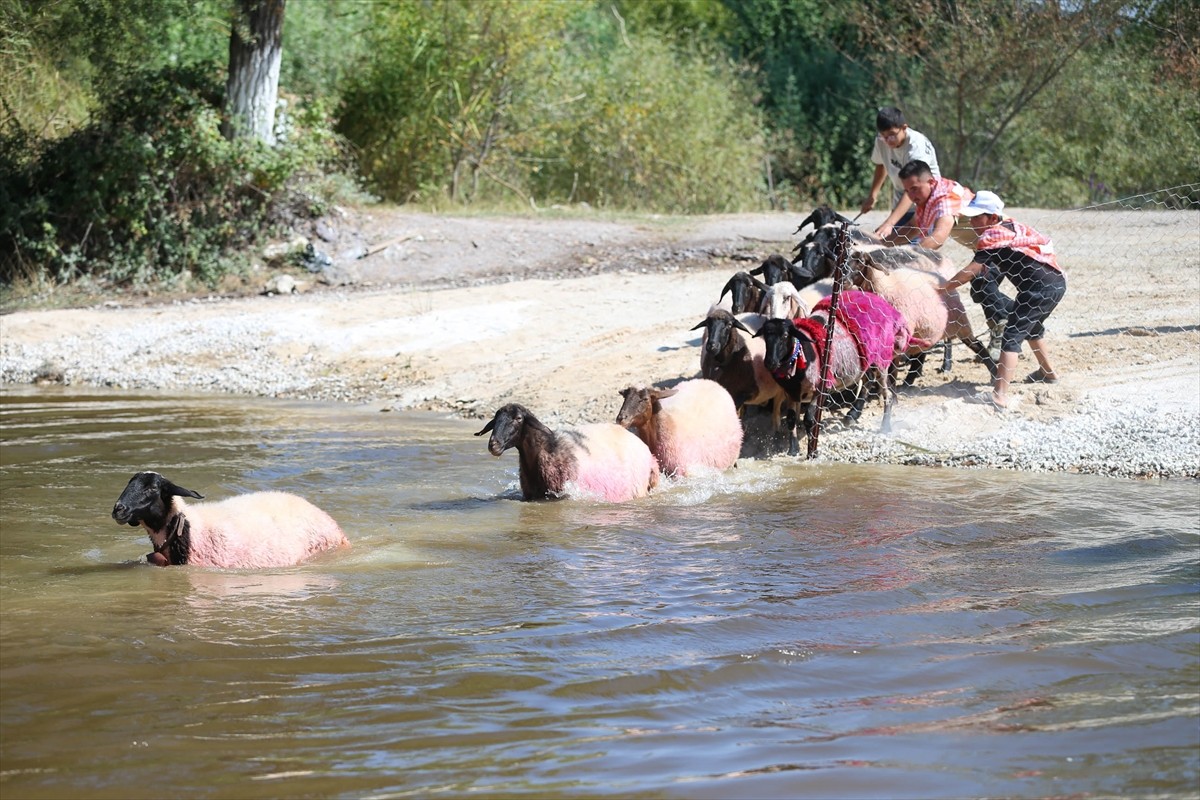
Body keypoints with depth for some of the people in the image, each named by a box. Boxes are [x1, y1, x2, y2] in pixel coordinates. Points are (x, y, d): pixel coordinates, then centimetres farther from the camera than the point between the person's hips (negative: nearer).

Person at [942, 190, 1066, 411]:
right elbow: (983, 268, 17)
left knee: (1012, 334, -15)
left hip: (1041, 288, -10)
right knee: (1031, 326, 33)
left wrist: (940, 289, -16)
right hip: (1057, 283, 10)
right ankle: (1048, 371, 55)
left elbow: (971, 271, -18)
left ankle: (999, 396, -28)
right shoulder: (1009, 225, 13)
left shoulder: (993, 235, -13)